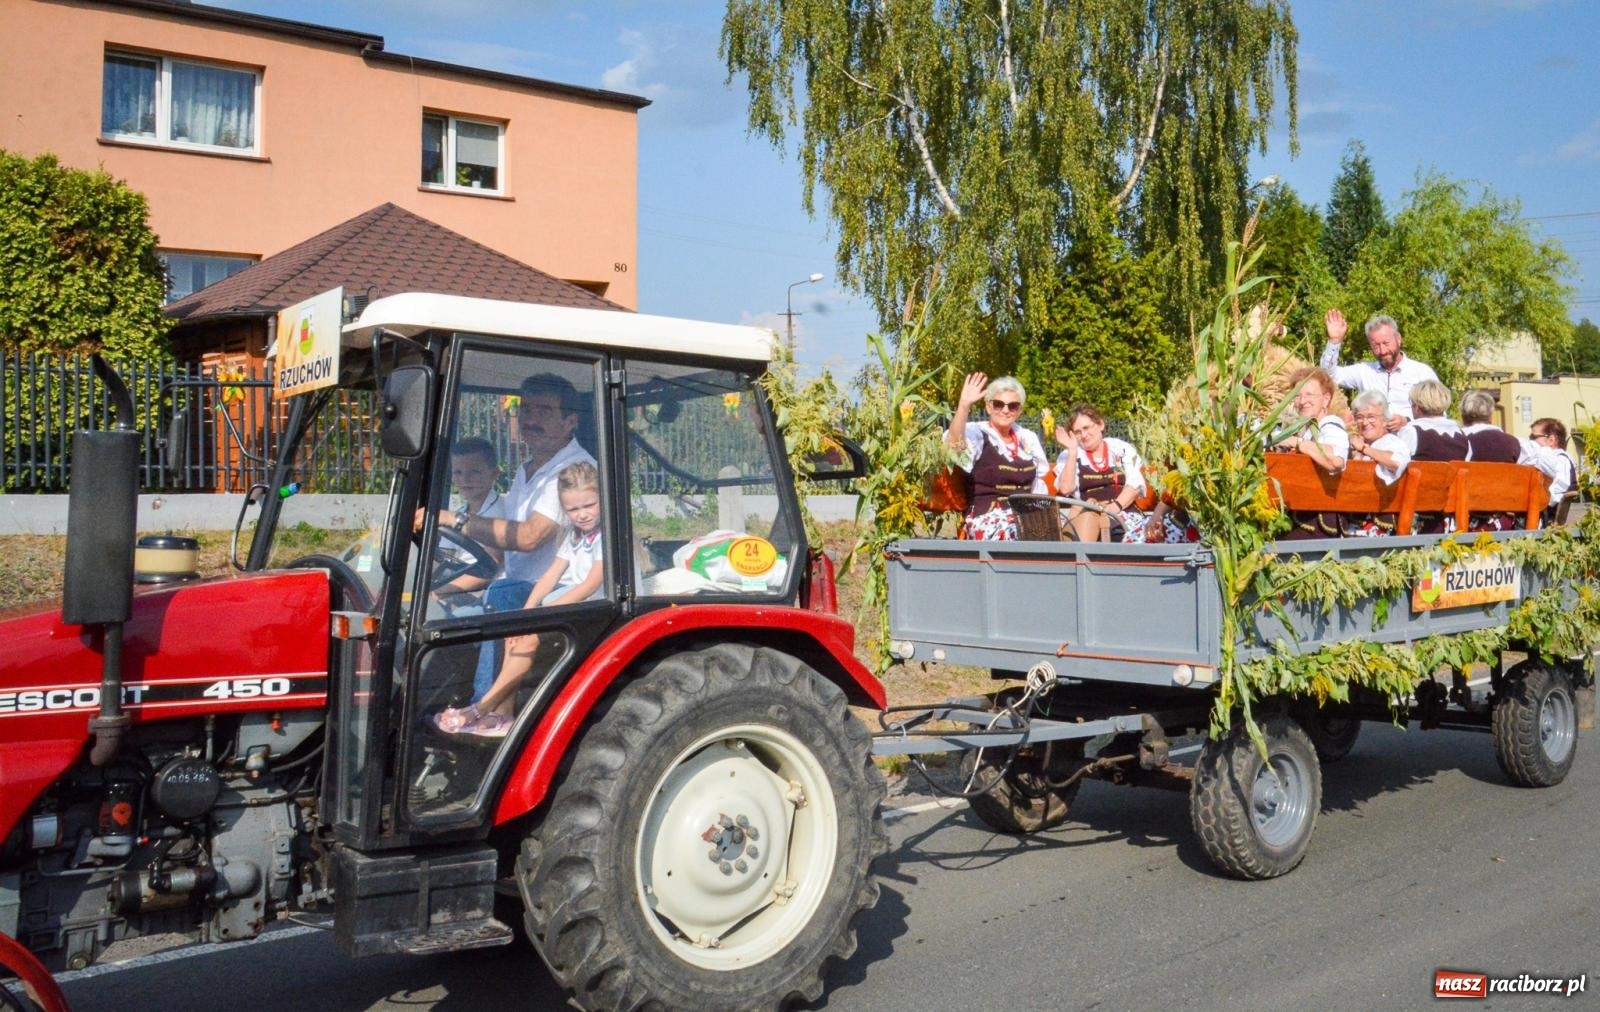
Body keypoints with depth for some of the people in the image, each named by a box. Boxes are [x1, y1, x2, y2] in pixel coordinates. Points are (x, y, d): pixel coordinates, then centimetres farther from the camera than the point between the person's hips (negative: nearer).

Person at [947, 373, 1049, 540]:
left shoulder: (1028, 439, 16)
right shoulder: (977, 434, -2)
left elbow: (1039, 484, 23)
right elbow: (954, 444, -27)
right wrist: (964, 406, -40)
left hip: (1026, 516, 6)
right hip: (987, 519, -6)